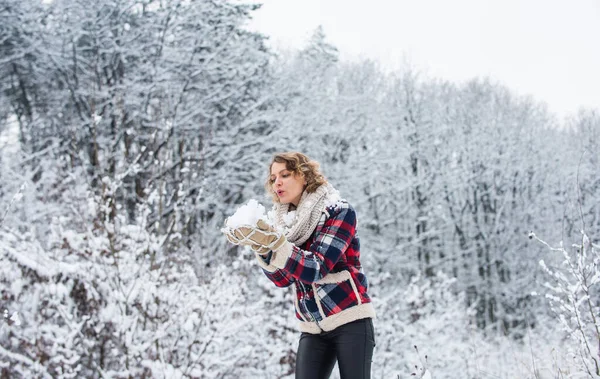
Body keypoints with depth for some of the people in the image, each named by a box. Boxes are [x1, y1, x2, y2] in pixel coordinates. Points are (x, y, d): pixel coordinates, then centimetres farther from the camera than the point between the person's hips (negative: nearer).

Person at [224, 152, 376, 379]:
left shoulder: (339, 212, -8)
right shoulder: (285, 222, 7)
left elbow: (316, 269, -18)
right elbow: (282, 279, -1)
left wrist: (273, 242, -31)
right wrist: (261, 246, -19)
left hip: (350, 321, -5)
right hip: (313, 329, 5)